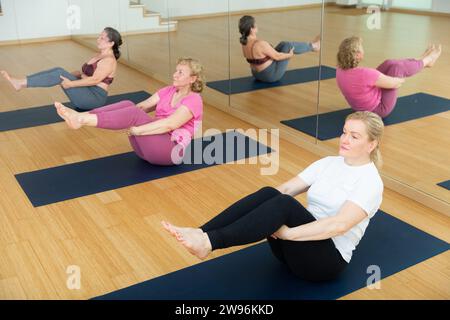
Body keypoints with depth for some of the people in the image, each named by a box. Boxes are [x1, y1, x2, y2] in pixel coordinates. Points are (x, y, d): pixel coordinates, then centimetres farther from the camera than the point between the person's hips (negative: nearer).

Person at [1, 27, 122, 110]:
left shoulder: (109, 60, -13)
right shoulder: (100, 55, 18)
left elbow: (95, 80, -23)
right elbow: (85, 73, 23)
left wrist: (71, 84, -26)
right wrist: (68, 75, 9)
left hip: (94, 98, -9)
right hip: (87, 94, 9)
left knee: (60, 73, -21)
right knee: (59, 72, -8)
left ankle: (21, 83, -23)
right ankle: (22, 82, -15)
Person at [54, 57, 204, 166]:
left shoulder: (194, 100, -9)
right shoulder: (168, 91, 16)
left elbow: (170, 125, -25)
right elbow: (144, 106, 4)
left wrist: (137, 130, -28)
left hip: (170, 149, -7)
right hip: (148, 145, 7)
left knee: (134, 114, -28)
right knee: (128, 104, -15)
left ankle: (81, 120, -38)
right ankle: (80, 116, -29)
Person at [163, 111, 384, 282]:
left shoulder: (371, 182, -10)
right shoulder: (328, 163, 13)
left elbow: (340, 225, -26)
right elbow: (286, 188, 4)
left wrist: (288, 233, -31)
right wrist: (263, 214, -15)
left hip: (326, 258, -6)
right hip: (296, 246, 6)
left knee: (283, 204, -34)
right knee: (269, 193, -24)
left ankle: (210, 242, -43)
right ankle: (201, 233, -34)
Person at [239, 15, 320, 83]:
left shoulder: (245, 43, -5)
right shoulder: (260, 44, -32)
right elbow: (277, 56, -18)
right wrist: (290, 55, 1)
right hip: (271, 74, -8)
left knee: (283, 44, 17)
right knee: (288, 45, 2)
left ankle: (310, 45, 36)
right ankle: (313, 46, 26)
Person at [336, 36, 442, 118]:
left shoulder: (340, 70, -14)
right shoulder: (365, 74, -37)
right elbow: (395, 83, -21)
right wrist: (401, 80, 2)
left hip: (361, 107, 7)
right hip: (379, 109, -7)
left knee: (389, 63, 11)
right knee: (398, 67, -1)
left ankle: (420, 61, 36)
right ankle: (426, 61, 30)